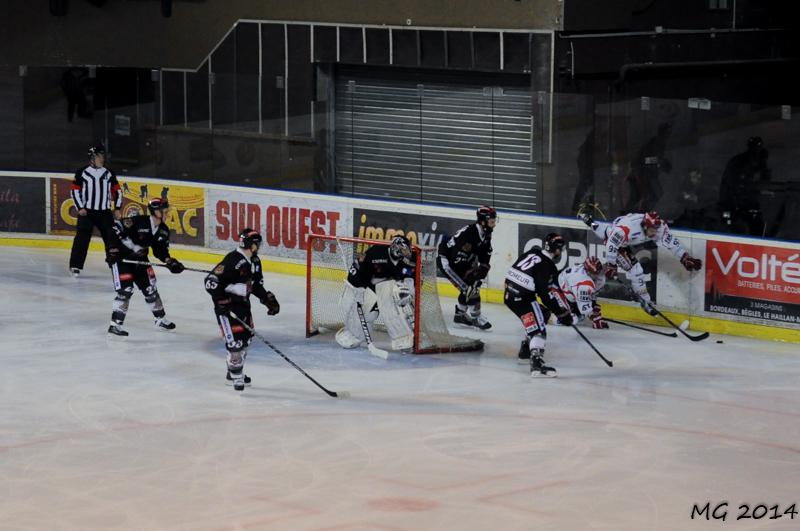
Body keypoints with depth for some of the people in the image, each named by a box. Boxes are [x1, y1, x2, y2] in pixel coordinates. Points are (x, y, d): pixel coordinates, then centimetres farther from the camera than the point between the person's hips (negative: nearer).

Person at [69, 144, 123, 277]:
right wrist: (80, 208, -10)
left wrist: (117, 209, 5)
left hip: (105, 212, 3)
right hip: (86, 211, -3)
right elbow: (75, 191, -3)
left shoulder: (109, 173, 8)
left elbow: (116, 191, 12)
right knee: (82, 238, -9)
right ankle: (75, 266, -5)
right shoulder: (82, 173, -3)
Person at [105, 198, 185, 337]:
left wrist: (170, 262, -9)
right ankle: (115, 324, -11)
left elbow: (160, 250, 7)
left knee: (150, 287, 12)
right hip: (120, 257, -8)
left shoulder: (163, 230, -3)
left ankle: (160, 319, 29)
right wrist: (113, 249, -27)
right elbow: (115, 228, -26)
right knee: (125, 289, -16)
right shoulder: (137, 222, -28)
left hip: (139, 259, 8)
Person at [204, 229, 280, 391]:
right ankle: (236, 377, 0)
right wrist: (221, 301, -27)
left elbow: (256, 285, 18)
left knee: (246, 338, 15)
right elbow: (211, 281, -26)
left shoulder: (255, 261, 5)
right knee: (235, 340, -12)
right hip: (226, 306, -9)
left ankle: (234, 372, 32)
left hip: (243, 304, 9)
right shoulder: (232, 260, -24)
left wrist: (268, 299, 7)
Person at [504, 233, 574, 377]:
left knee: (542, 314, 27)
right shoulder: (547, 266, -15)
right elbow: (550, 294, -19)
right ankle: (537, 364, -37)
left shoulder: (532, 253, 12)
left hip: (510, 294, 10)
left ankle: (525, 350, 38)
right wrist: (563, 313, -12)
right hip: (522, 298, -10)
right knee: (538, 329, -18)